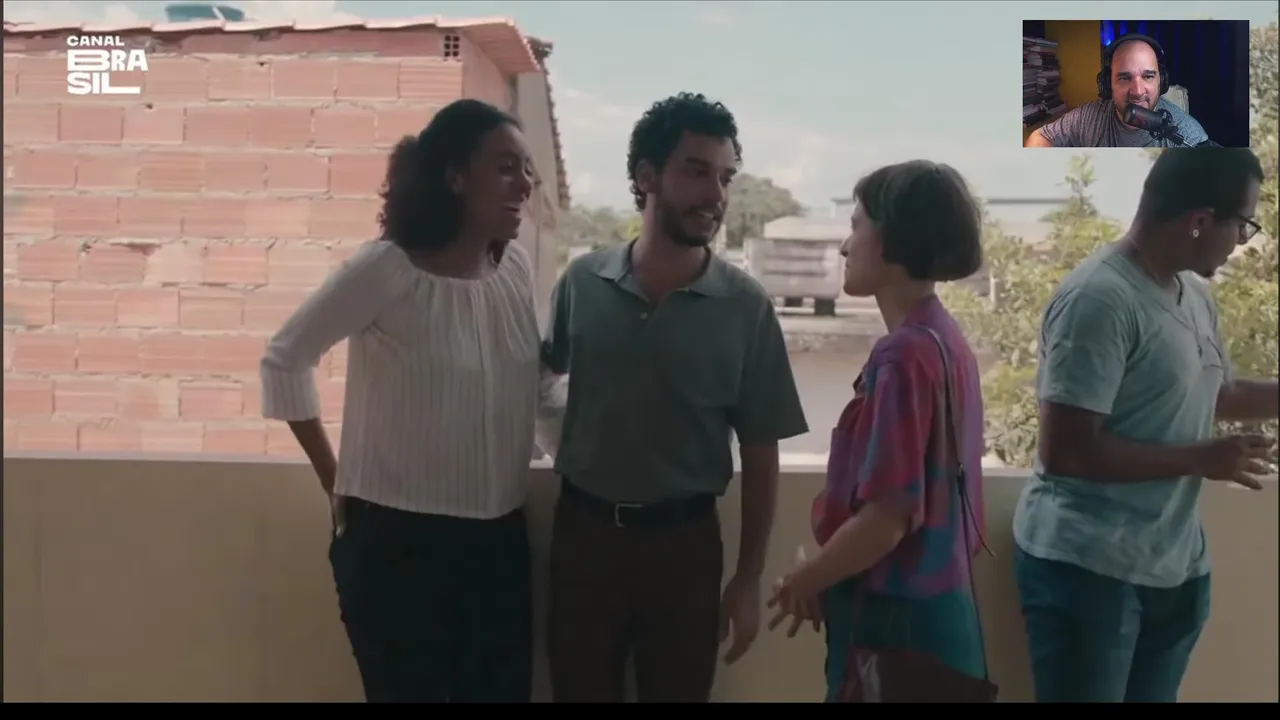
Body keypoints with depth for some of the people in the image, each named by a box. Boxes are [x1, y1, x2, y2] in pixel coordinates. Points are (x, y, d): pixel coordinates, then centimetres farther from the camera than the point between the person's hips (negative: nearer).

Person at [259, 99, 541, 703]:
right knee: (408, 692, 7)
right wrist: (334, 481, -3)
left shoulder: (518, 269, 3)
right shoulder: (386, 269, -13)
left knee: (504, 690, 14)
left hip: (499, 539, 5)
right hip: (396, 539, -5)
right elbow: (284, 361, -6)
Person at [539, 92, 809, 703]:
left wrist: (749, 578, -1)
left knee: (679, 692, 14)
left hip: (683, 540, -1)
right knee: (578, 691, 15)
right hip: (583, 531, 1)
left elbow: (759, 455, -2)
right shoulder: (581, 282, -5)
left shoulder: (746, 307, -7)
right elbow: (542, 376, 15)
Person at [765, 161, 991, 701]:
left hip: (895, 612, -8)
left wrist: (806, 581, -8)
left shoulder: (903, 355, -22)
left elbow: (886, 519, -23)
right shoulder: (945, 338, 5)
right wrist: (829, 574, 15)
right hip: (934, 598, 8)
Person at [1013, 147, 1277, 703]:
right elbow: (1063, 451, -25)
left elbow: (1218, 392, 25)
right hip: (1089, 567, -8)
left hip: (1174, 564, 9)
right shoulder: (1099, 299, -21)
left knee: (1154, 694, 16)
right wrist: (1201, 459, -17)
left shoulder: (1193, 295, 7)